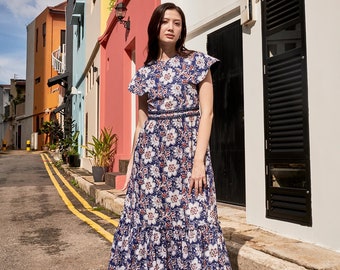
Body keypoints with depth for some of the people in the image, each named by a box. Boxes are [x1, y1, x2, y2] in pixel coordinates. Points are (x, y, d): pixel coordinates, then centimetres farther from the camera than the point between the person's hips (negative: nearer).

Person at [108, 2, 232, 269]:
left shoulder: (197, 61, 3)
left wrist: (199, 160, -14)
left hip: (186, 147, -3)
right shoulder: (145, 71, 13)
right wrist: (132, 162, 8)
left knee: (190, 217, -4)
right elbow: (141, 121, 14)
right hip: (151, 150, 3)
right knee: (148, 216, 5)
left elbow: (206, 113, -4)